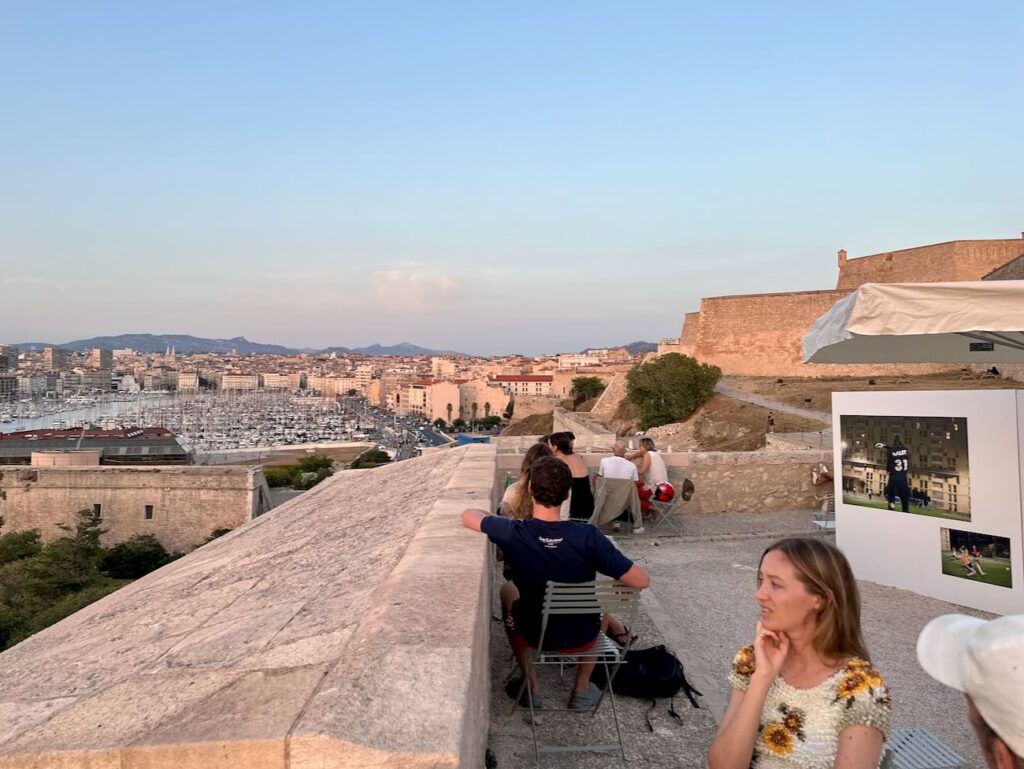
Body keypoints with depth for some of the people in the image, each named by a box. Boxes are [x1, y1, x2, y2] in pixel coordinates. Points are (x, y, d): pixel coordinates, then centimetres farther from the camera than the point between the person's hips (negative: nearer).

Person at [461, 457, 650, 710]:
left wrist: (491, 518, 12)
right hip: (582, 638, 0)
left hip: (533, 635, 0)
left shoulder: (513, 533, -24)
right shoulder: (588, 536, -26)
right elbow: (642, 580, -21)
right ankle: (582, 690, 36)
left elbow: (467, 515, -5)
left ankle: (531, 687, 31)